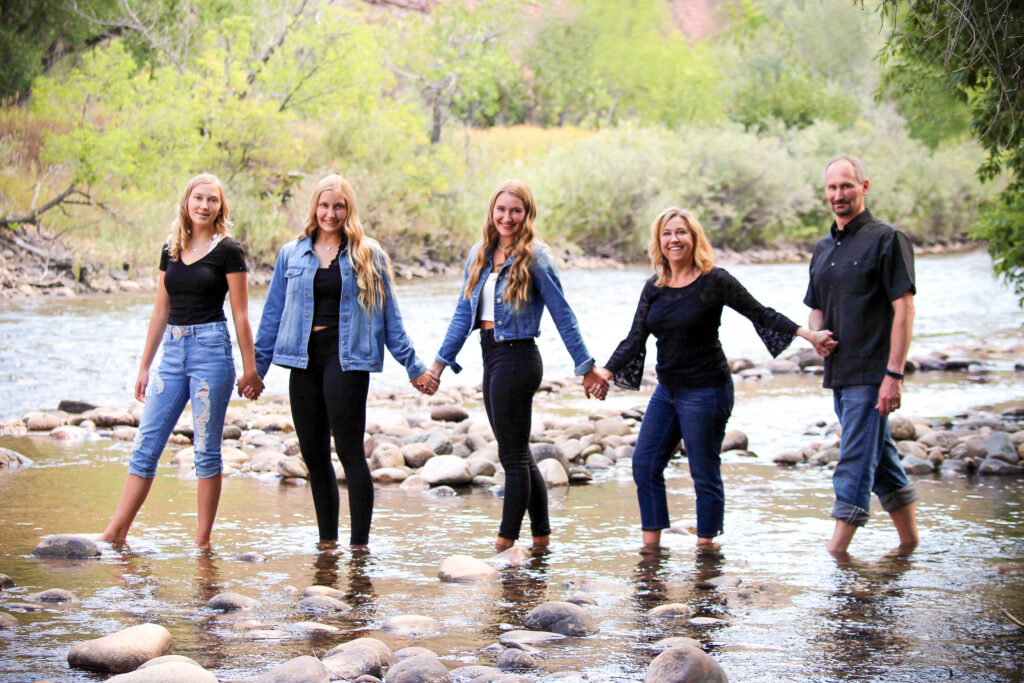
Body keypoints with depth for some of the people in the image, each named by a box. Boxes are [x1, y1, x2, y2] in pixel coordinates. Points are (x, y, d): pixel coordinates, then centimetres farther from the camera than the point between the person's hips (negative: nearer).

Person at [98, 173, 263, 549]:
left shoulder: (228, 251, -2)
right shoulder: (171, 250, 13)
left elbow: (241, 315, -2)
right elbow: (161, 311, 17)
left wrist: (250, 370, -3)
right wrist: (144, 366, 16)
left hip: (211, 348, -5)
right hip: (173, 351, 5)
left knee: (206, 449, -1)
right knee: (146, 444, 3)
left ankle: (202, 540, 6)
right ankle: (115, 533, 6)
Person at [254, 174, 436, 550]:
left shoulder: (368, 256, 4)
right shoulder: (291, 254, 11)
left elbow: (389, 318, 8)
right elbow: (273, 314, 15)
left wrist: (414, 367, 7)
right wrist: (257, 368, 13)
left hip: (346, 359, -4)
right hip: (304, 360, 4)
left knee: (350, 452, -8)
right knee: (313, 455, 7)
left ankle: (359, 544, -4)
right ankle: (327, 541, 19)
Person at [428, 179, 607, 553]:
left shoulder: (535, 256, -8)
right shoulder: (479, 255, 11)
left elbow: (562, 314, -7)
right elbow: (464, 312, 15)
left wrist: (586, 366, -7)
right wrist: (441, 361, 11)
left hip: (517, 357, -8)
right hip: (491, 357, 8)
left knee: (513, 456, -3)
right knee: (519, 456, 13)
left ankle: (506, 543, 2)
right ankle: (542, 538, 21)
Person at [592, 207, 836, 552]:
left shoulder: (715, 281, -9)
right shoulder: (654, 287, 7)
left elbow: (761, 314, -6)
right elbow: (636, 338, 7)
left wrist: (808, 335, -12)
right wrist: (605, 373, -3)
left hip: (706, 391, -6)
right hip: (667, 390, 6)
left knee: (704, 473, -2)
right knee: (645, 463, 3)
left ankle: (706, 543, 10)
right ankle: (651, 543, 11)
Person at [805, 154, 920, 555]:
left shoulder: (886, 239, -8)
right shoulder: (824, 248, 15)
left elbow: (904, 309, -13)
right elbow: (817, 308, 24)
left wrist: (894, 374, -19)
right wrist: (816, 335, 0)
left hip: (872, 373, -8)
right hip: (839, 372, 8)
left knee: (856, 463, -8)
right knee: (879, 457, 14)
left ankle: (837, 549, -7)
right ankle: (910, 538, 24)